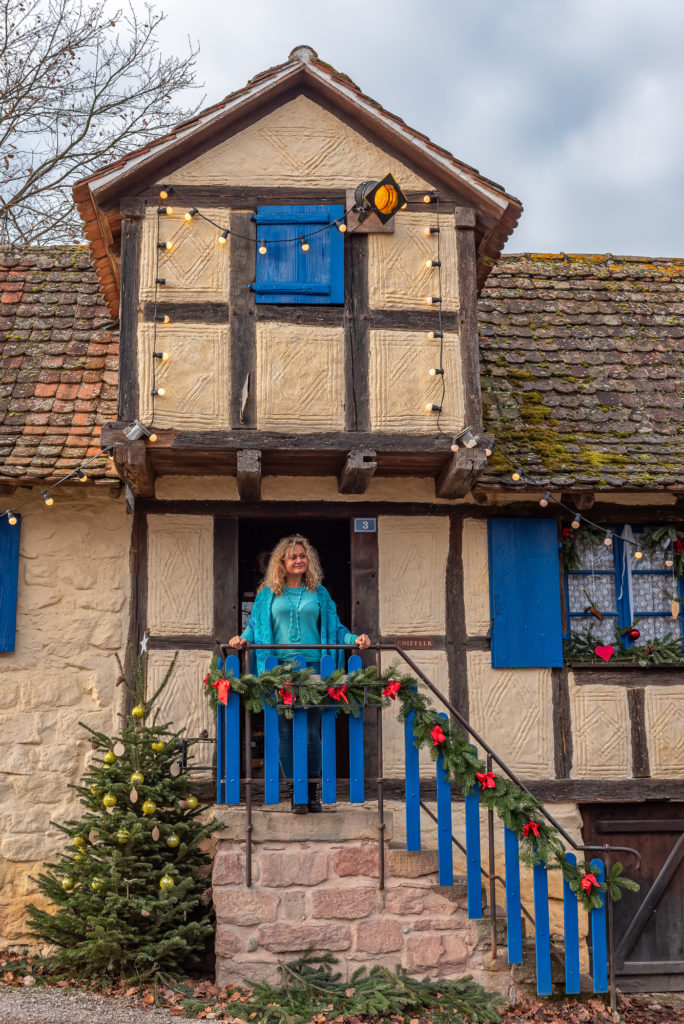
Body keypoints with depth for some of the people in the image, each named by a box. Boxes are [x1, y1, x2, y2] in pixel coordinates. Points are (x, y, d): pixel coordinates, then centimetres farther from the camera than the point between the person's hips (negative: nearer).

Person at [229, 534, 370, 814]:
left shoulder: (319, 593, 13)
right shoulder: (268, 594, 12)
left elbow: (335, 627, 12)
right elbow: (255, 626, 10)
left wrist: (355, 639, -4)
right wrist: (242, 639, -9)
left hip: (312, 667, 0)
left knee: (311, 732, -2)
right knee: (285, 732, -1)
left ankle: (312, 791, 8)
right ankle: (295, 793, 6)